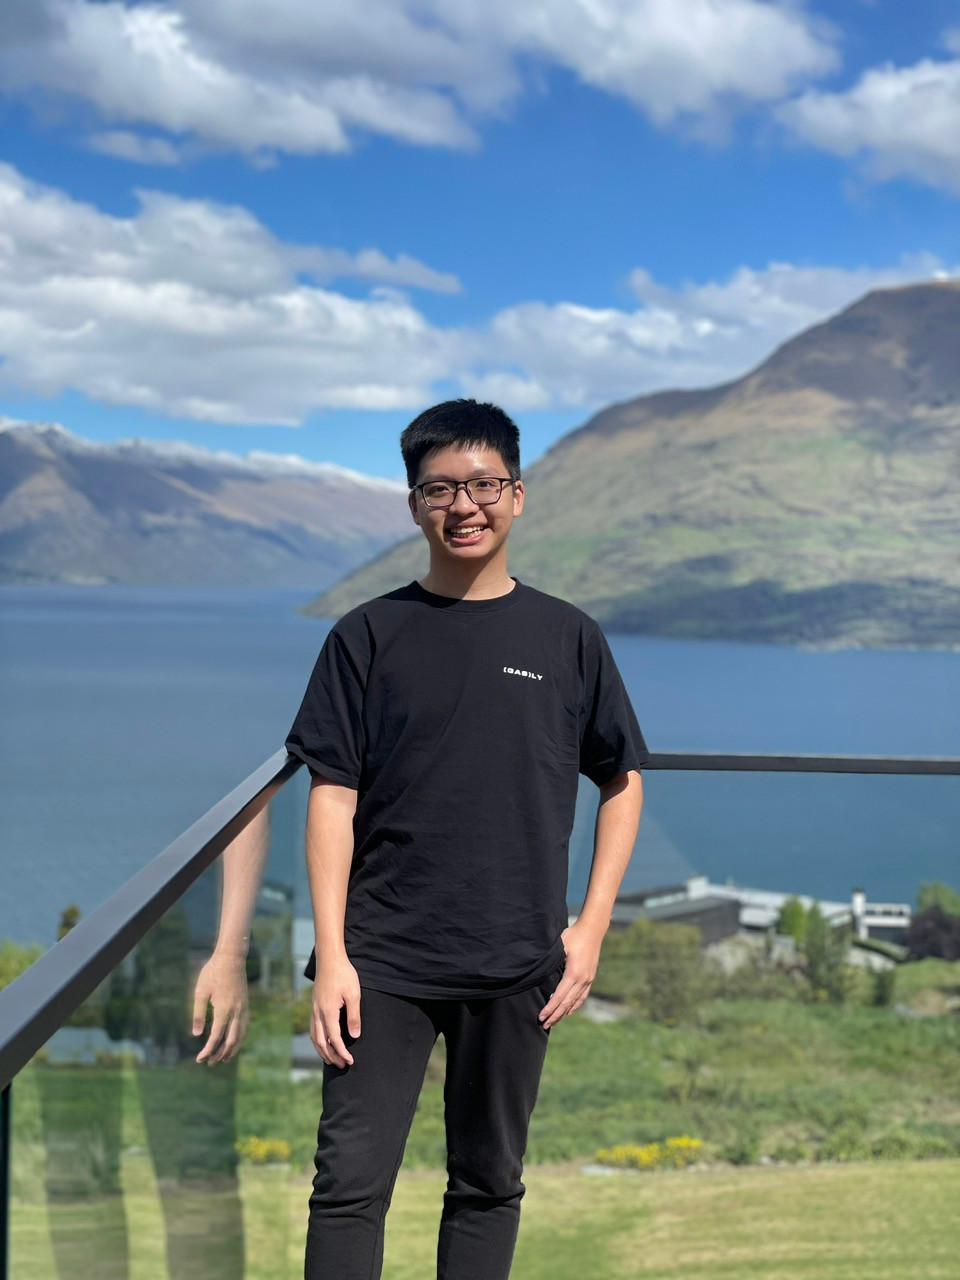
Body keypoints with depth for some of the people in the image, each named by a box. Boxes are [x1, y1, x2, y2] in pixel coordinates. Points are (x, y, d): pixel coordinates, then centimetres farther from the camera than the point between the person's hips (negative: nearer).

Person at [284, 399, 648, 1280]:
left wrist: (591, 928, 1)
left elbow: (623, 782, 9)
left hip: (519, 963, 1)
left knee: (490, 1183, 12)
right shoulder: (369, 635, 1)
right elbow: (332, 798, -1)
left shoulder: (568, 638, 4)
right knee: (351, 1183, -2)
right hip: (383, 959, -1)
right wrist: (332, 955, -8)